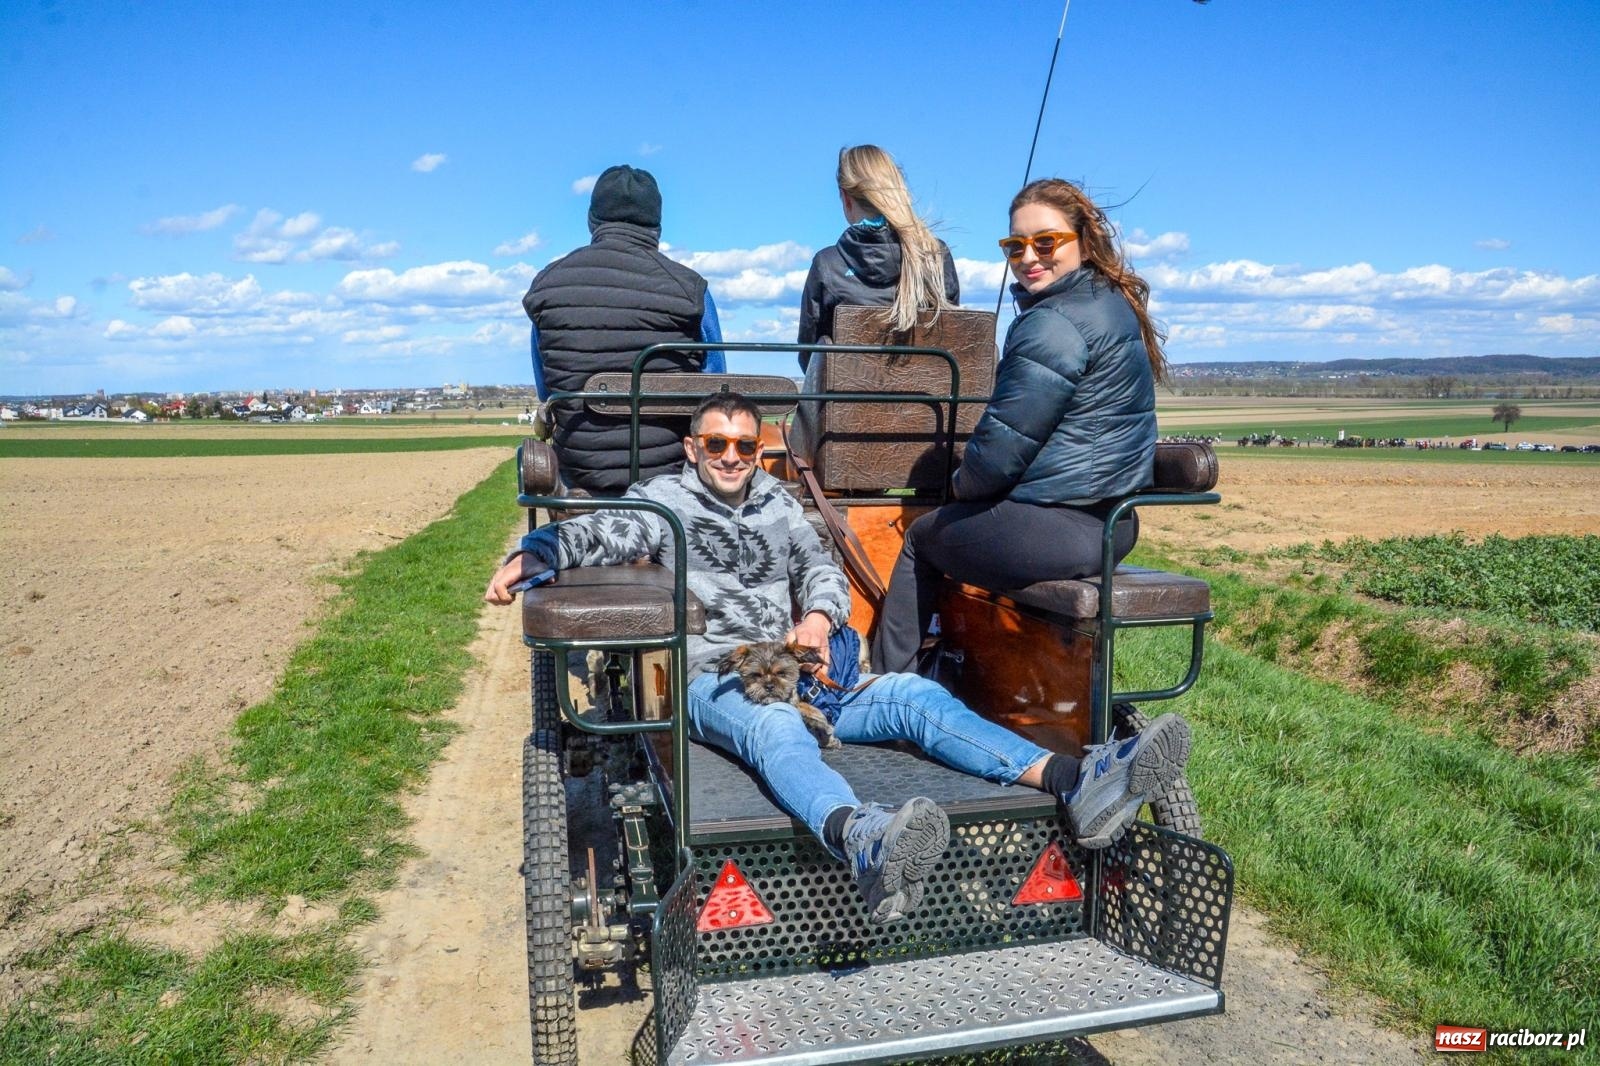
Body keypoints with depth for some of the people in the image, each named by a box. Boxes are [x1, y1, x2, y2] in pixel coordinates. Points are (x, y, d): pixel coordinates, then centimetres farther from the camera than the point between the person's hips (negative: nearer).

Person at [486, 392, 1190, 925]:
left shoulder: (775, 501, 23)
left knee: (912, 695, -19)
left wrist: (819, 615, -7)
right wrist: (528, 557, -25)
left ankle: (1077, 782, -37)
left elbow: (821, 568, 17)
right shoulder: (665, 500, 11)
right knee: (774, 726, -39)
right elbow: (594, 533, -4)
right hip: (712, 682, -5)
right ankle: (864, 844, -73)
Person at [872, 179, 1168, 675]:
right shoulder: (1116, 304, 12)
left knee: (921, 536, 13)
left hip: (1055, 529, -10)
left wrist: (962, 484, 2)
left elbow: (1002, 447, -20)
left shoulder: (1054, 324, -20)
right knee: (957, 519, 31)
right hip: (1113, 521, 10)